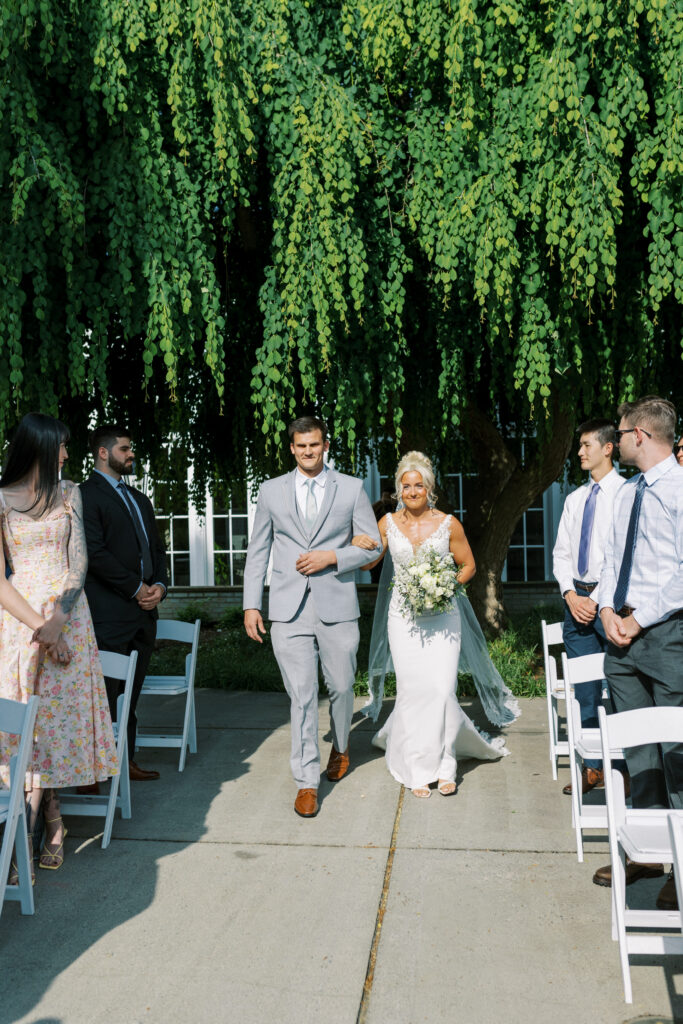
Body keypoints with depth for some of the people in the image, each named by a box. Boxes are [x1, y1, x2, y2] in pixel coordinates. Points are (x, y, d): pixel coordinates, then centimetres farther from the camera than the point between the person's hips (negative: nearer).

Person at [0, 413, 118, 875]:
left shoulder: (69, 493, 8)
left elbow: (79, 561, 0)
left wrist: (59, 620, -13)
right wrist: (38, 626, -14)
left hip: (69, 615, 2)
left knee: (61, 713, 3)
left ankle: (43, 820, 14)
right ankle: (52, 823, 10)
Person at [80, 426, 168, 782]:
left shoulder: (139, 499, 21)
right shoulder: (87, 495, -5)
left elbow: (157, 548, 20)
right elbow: (95, 552, -14)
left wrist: (159, 585, 2)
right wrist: (137, 588, -11)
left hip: (143, 610, 7)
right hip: (109, 615, -7)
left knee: (130, 693, 12)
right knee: (105, 694, -5)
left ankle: (125, 759, 21)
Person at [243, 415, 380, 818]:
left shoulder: (351, 489, 4)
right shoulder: (272, 490, 8)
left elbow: (371, 546, 5)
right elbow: (258, 551, 10)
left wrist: (332, 557, -10)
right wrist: (251, 604, 5)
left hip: (337, 604, 0)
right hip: (289, 608, 0)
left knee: (341, 686, 12)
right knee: (302, 694, -1)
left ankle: (341, 746, 42)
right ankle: (307, 782, 9)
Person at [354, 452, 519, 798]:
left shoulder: (448, 524, 0)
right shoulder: (388, 523, 4)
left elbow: (468, 565, 8)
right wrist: (357, 545, -10)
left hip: (442, 616, -1)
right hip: (403, 616, 1)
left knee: (442, 688, -9)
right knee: (410, 690, 0)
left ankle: (444, 764, 10)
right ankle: (417, 769, 13)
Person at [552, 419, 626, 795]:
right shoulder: (575, 499, 15)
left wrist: (598, 599, -13)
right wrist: (571, 594, 1)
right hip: (576, 599, 6)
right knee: (585, 690, 10)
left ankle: (625, 766, 11)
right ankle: (593, 766, 19)